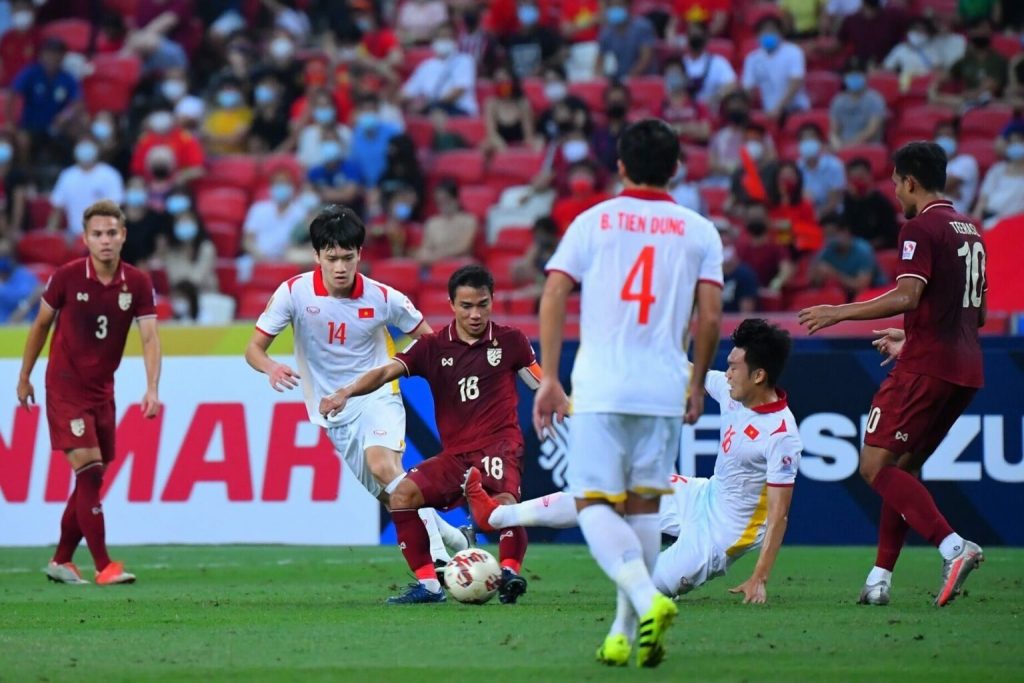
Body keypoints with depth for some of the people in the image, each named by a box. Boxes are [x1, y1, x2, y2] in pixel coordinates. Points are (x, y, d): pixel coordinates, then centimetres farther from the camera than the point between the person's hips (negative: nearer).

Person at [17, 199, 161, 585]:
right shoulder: (67, 277, -10)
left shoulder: (137, 284, -5)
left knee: (92, 481, 8)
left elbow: (149, 337, -11)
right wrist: (25, 376, 10)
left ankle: (61, 561, 22)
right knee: (89, 470, -15)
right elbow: (41, 324, 4)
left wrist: (152, 389, -25)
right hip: (65, 387, -4)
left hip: (102, 390, 4)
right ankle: (103, 567, -15)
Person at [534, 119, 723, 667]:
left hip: (599, 386, -2)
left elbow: (553, 297, -1)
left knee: (594, 505, -2)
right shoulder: (699, 231, 8)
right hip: (663, 388, 2)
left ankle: (646, 599, -26)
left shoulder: (592, 221, 7)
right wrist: (697, 384, 15)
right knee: (642, 506, 11)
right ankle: (626, 633, 9)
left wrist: (549, 379, 2)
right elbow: (710, 317, 2)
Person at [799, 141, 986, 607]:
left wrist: (839, 313, -15)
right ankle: (881, 577, 9)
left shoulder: (922, 228, -9)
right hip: (965, 370, 9)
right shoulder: (969, 231, 18)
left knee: (875, 467, -8)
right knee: (902, 467, 14)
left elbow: (908, 295, -22)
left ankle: (952, 546, -23)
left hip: (925, 368, -9)